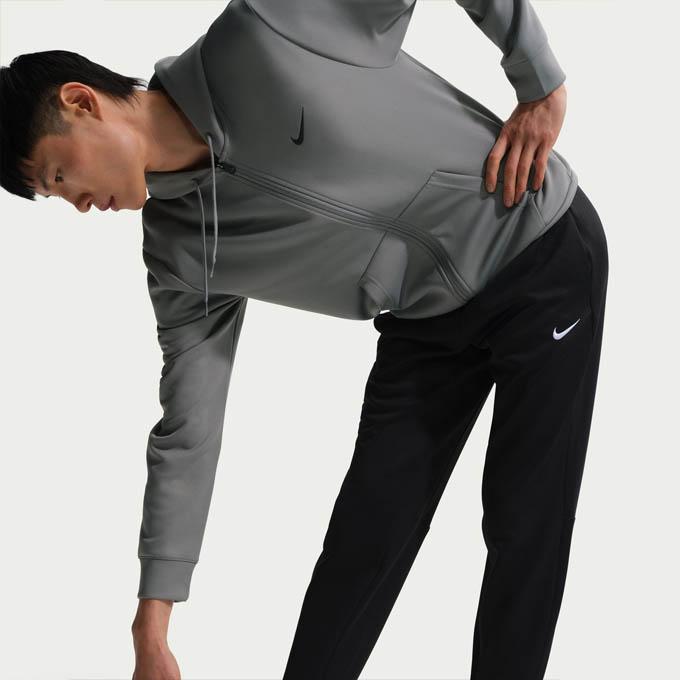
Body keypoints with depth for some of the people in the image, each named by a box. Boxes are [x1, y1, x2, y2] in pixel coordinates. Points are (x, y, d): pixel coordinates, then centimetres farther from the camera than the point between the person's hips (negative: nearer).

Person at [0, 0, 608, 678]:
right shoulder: (181, 253, -8)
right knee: (361, 540, 1)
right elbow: (186, 431, -5)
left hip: (547, 258, -5)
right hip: (427, 322, 5)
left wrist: (542, 86, -13)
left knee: (522, 527, -4)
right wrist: (151, 622, -6)